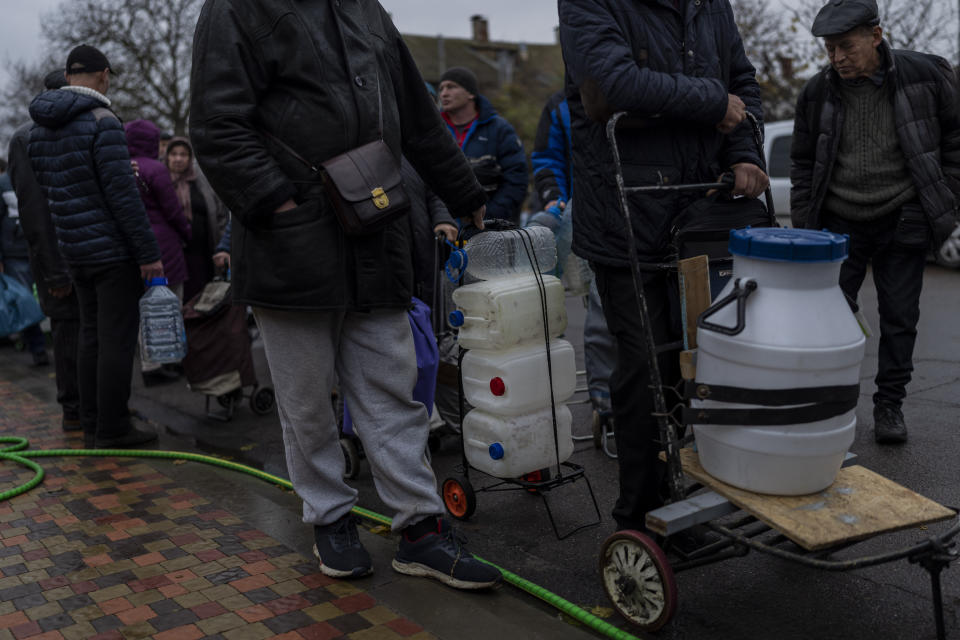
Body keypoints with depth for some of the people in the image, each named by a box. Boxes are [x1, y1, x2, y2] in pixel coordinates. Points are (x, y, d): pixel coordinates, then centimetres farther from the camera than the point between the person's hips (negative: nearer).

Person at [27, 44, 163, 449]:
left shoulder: (40, 129, 11)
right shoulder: (102, 121, -14)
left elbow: (46, 188, 17)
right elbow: (123, 194, -19)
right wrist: (149, 253, -15)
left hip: (74, 249, 8)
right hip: (115, 249, -8)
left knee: (92, 335, 13)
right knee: (117, 338, -2)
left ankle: (92, 425, 18)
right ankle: (112, 429, 2)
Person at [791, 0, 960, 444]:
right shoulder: (817, 93, -2)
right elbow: (803, 164, 7)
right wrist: (804, 229, 4)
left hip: (903, 223, -1)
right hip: (839, 224, 1)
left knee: (899, 318, 5)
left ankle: (889, 405, 20)